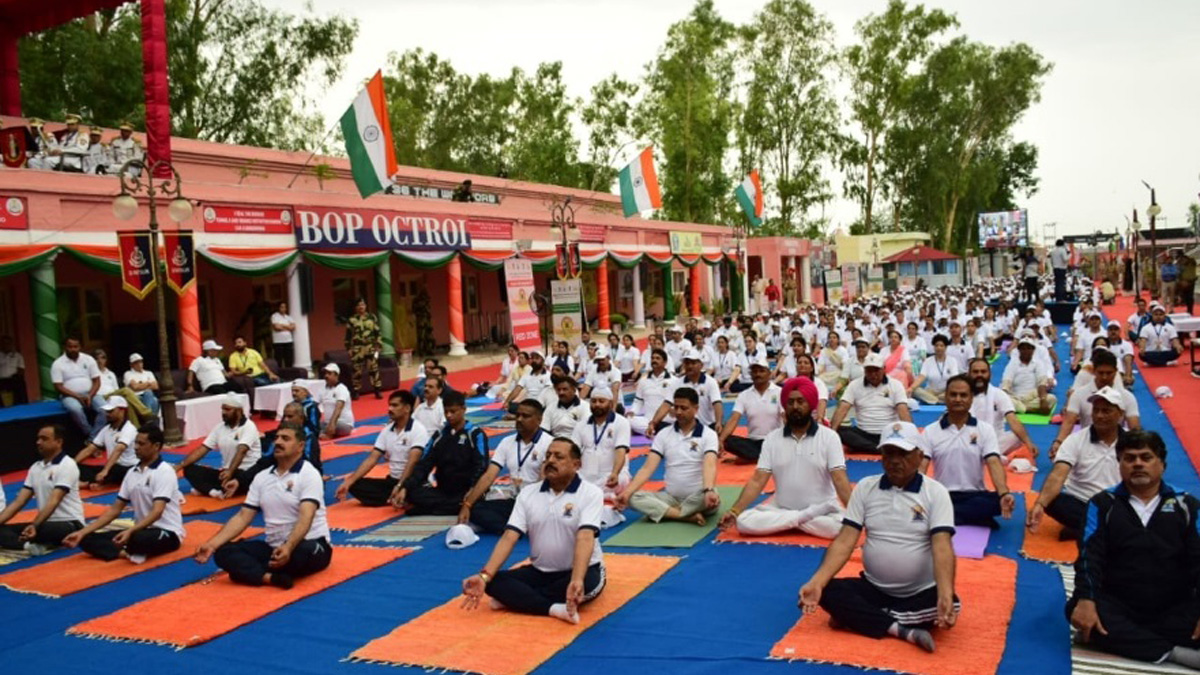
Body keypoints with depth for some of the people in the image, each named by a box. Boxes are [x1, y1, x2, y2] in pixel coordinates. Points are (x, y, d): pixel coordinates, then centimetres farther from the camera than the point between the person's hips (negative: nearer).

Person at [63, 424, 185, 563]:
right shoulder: (132, 473, 10)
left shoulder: (164, 472, -14)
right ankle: (127, 553, -26)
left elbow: (157, 512, -24)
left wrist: (130, 531, -38)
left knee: (139, 538, -41)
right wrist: (82, 532, 3)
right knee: (87, 539, -6)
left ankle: (126, 551, -8)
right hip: (140, 530, 8)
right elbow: (114, 510, 12)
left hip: (168, 533, -8)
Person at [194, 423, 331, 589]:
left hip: (309, 545, -6)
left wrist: (288, 548, -41)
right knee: (223, 552, -13)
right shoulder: (262, 477, 9)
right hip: (274, 547, 6)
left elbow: (305, 518, -24)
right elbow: (242, 517, 7)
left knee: (305, 552, -41)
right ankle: (271, 577, -32)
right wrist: (212, 544, -7)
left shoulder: (309, 474, -11)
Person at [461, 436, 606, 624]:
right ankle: (554, 608, -30)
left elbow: (585, 539, -27)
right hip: (540, 572, 4)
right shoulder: (528, 493, 0)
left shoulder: (591, 493, -13)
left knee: (587, 583, -38)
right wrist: (484, 576, -22)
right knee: (494, 582, -18)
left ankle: (515, 598, -21)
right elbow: (509, 538, -7)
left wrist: (576, 580, -44)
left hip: (582, 571, -3)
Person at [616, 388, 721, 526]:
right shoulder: (664, 434, 4)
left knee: (712, 498, -38)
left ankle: (667, 512, -20)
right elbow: (648, 468, -5)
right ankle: (689, 516, -27)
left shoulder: (708, 434, -6)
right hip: (671, 498, 4)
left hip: (698, 499, -3)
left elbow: (709, 466, -24)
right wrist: (626, 492, -20)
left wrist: (708, 491, -46)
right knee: (634, 497, -21)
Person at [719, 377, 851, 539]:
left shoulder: (829, 436, -4)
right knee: (744, 521, -23)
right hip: (781, 508, 3)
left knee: (840, 525, -34)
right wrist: (735, 511, -14)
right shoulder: (772, 438, 2)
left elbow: (840, 479, -12)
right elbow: (758, 480, -3)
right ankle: (803, 517, -16)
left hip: (821, 511, -2)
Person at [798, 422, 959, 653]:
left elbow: (942, 546, -18)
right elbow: (845, 540, -5)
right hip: (873, 589, 2)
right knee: (829, 592, -22)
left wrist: (945, 596, -36)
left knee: (950, 605, -32)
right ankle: (903, 631, -23)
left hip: (922, 593, -2)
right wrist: (817, 581, -20)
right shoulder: (865, 487, 2)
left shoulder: (935, 492, -6)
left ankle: (856, 617, -20)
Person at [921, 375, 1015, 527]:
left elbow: (994, 463, -8)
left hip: (975, 496, 1)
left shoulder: (985, 429, 5)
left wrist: (1004, 494, -28)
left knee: (998, 502, -33)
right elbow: (920, 466, -5)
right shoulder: (930, 431, 4)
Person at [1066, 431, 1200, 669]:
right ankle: (1174, 653, -32)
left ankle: (1121, 639, -26)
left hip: (1174, 610, 0)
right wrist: (1085, 600, -23)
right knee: (1076, 607, -31)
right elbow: (1089, 556, -4)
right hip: (1118, 606, 0)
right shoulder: (1103, 503, 7)